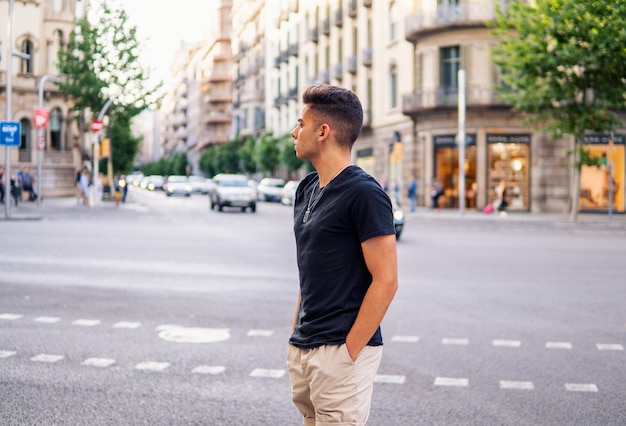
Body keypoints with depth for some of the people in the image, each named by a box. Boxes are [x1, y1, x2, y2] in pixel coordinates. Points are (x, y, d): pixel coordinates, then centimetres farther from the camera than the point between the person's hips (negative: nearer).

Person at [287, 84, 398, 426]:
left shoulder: (364, 193, -14)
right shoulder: (307, 189, 12)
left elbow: (385, 281, -17)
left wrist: (349, 351, -17)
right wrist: (297, 333, 14)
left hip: (341, 350, -8)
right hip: (303, 349, 8)